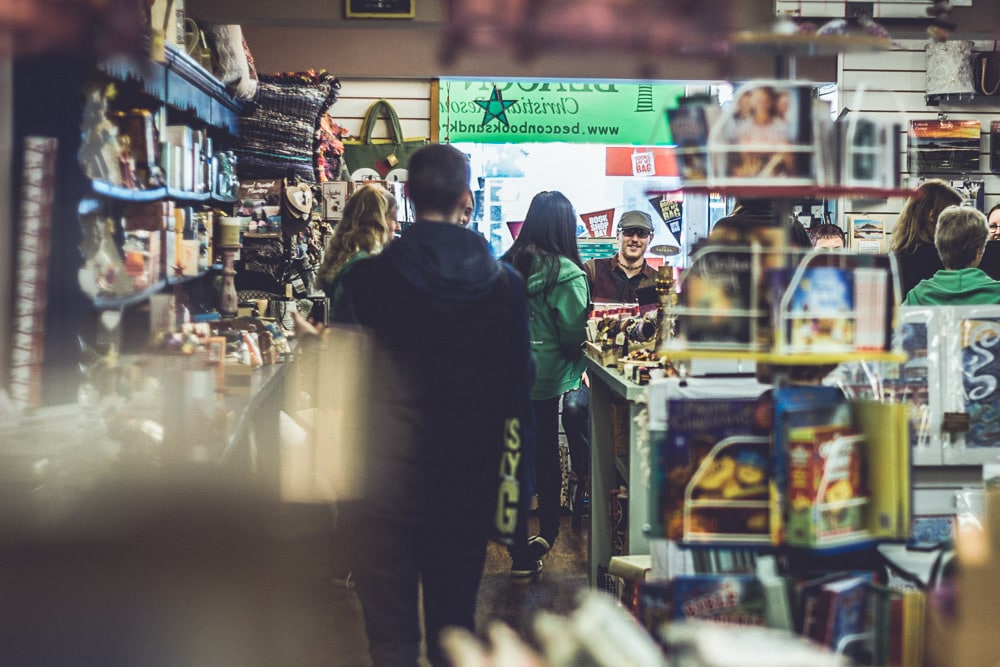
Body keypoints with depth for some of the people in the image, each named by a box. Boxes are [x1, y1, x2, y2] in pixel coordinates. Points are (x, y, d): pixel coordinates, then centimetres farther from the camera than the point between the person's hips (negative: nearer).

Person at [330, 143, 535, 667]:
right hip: (468, 480, 2)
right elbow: (519, 379, 1)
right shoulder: (505, 283, -5)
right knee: (454, 623, 16)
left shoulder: (366, 279, -11)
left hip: (385, 479, -2)